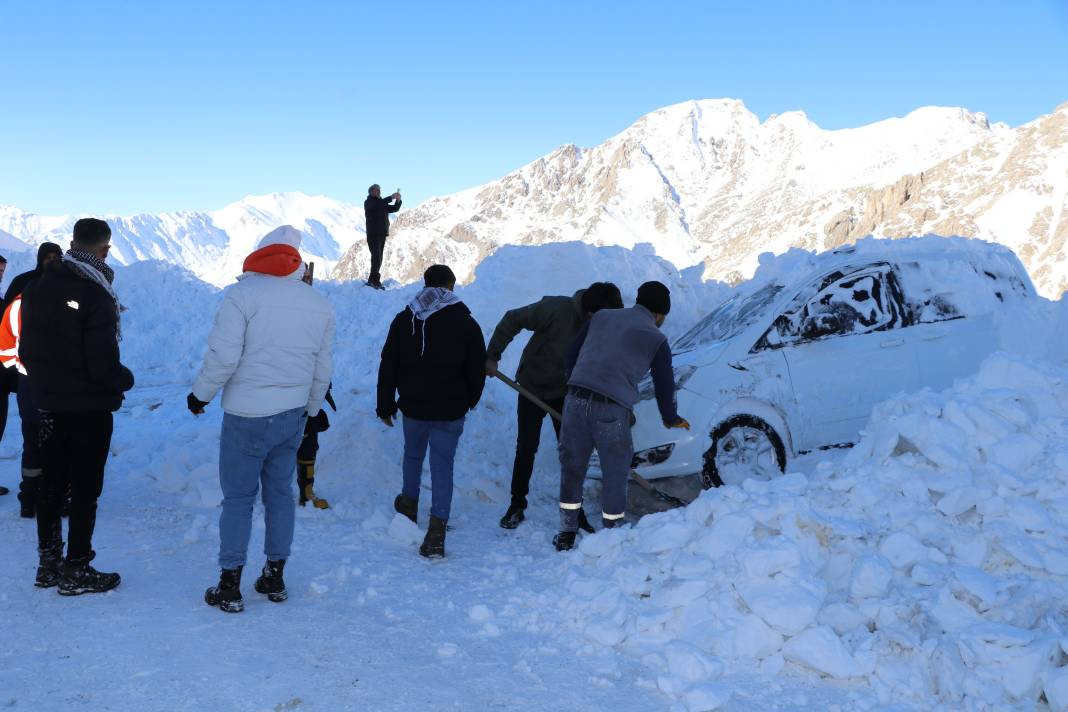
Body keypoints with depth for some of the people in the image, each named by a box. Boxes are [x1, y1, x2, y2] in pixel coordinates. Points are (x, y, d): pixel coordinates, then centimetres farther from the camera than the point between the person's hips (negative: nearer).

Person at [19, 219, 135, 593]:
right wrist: (125, 379, -4)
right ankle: (76, 570, 11)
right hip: (90, 406, -7)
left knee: (51, 484, 17)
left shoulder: (37, 287, 2)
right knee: (85, 489, 4)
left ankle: (48, 563, 27)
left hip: (49, 403, 7)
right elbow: (103, 363, -23)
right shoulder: (96, 296, -21)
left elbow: (26, 349, 8)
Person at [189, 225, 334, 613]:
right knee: (280, 492, 15)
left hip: (247, 417, -5)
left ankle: (229, 588, 9)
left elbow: (223, 355, -15)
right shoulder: (320, 304, 8)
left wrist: (201, 394, 0)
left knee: (238, 497, 3)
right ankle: (275, 577, 23)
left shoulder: (242, 294, -10)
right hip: (293, 415, 5)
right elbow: (323, 369, 14)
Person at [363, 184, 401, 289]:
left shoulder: (383, 203, 19)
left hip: (382, 234, 7)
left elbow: (395, 209, 13)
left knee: (378, 259, 5)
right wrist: (391, 197, -26)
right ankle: (375, 281, -19)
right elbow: (378, 205, -23)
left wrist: (398, 201, -7)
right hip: (373, 234, -7)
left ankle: (372, 281, 7)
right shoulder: (368, 202, -2)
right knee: (376, 257, -15)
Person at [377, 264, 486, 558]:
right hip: (450, 411, -2)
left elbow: (387, 367, 4)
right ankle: (436, 530, -9)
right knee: (442, 465, 0)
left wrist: (386, 405, 12)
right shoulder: (466, 323, -5)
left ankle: (409, 504, 44)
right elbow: (477, 369, 0)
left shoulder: (403, 320, 2)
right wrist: (468, 401, 16)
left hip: (413, 406, 2)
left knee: (413, 455, 26)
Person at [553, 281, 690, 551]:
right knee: (614, 475, 13)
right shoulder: (656, 339, 8)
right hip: (612, 410, -4)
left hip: (575, 401, 4)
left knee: (572, 468, 16)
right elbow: (664, 385, 15)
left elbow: (572, 356, 20)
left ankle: (566, 535, 24)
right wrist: (671, 419, 32)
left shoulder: (601, 316, 18)